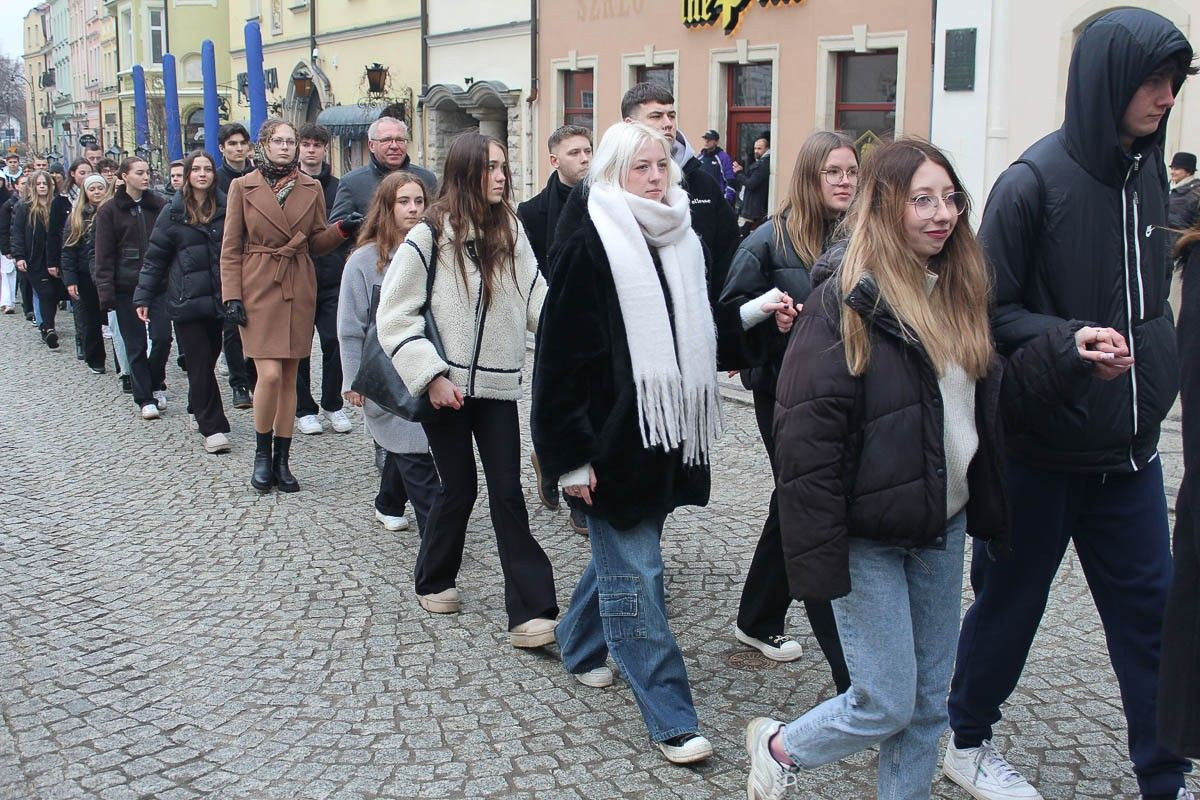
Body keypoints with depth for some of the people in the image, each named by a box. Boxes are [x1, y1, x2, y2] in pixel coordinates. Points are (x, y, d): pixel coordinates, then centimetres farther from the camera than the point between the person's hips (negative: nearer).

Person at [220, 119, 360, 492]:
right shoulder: (242, 187, 1)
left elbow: (317, 243, 12)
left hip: (299, 290, 3)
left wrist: (343, 229, -8)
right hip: (258, 288, -3)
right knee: (270, 374, -12)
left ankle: (282, 460, 16)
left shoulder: (311, 188, 9)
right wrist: (232, 296, -7)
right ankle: (262, 453, 8)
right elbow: (230, 248, 1)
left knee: (290, 378, 6)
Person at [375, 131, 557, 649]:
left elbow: (536, 300, -2)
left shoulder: (510, 233, 3)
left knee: (507, 492, 1)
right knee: (459, 486, 7)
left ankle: (531, 612, 0)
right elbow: (394, 316, -7)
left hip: (498, 384, 3)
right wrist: (430, 375, -14)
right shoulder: (429, 237, -8)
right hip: (445, 385, -3)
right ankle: (434, 582, 32)